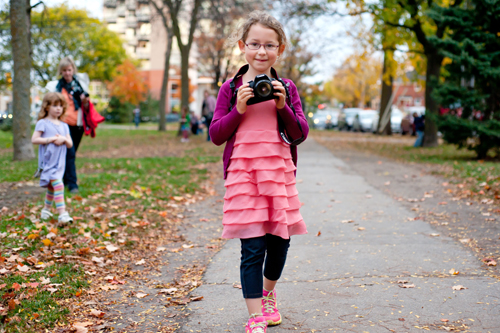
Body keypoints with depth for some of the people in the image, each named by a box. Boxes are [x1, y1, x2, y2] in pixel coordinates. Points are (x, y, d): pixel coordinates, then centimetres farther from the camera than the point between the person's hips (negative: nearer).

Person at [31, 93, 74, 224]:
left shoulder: (64, 126, 12)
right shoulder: (43, 123, -5)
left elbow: (70, 144, 10)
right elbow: (34, 139, -12)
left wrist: (64, 139, -12)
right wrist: (51, 139, -16)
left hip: (59, 162, 7)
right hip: (48, 161, -7)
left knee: (52, 187, 19)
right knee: (58, 184, -20)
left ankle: (46, 210, 36)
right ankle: (62, 214, -24)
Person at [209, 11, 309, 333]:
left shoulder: (286, 88, 7)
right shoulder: (231, 88, 3)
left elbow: (301, 133, 3)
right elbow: (216, 135, 0)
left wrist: (282, 106, -12)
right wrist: (239, 110, -13)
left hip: (280, 173, 3)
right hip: (243, 173, -2)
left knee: (279, 242, 10)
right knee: (253, 248, -4)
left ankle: (268, 293, 40)